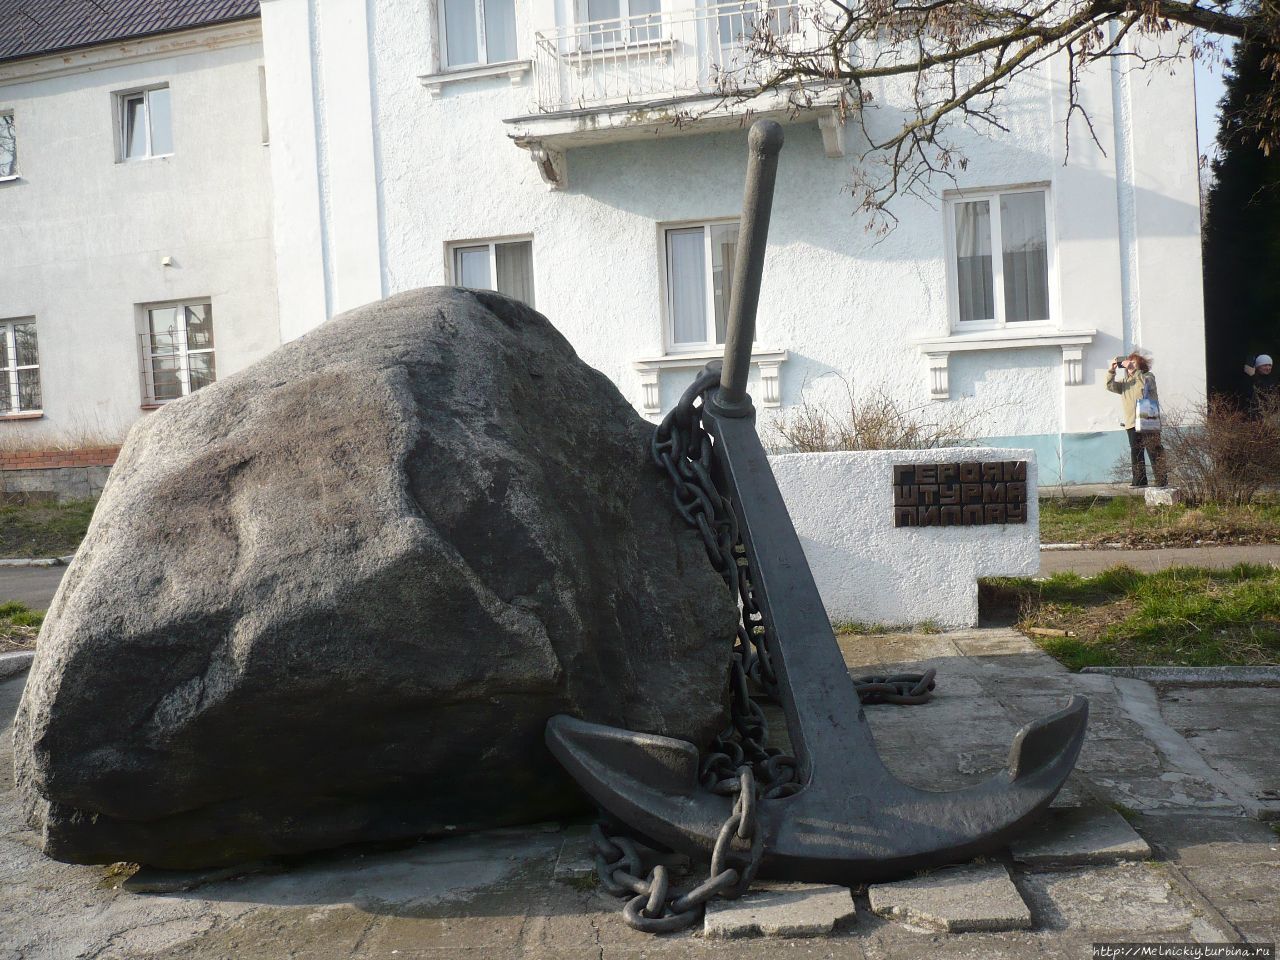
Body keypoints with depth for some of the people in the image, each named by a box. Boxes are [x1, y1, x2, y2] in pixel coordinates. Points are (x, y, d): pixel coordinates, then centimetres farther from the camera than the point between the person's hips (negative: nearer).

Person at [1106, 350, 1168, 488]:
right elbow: (1110, 386, 3)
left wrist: (1132, 370, -22)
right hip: (1131, 423, 5)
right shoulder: (1125, 382, 18)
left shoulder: (1148, 376, 5)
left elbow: (1145, 382, -19)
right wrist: (1111, 370, -8)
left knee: (1154, 451, -5)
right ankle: (1139, 480, 11)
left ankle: (1162, 480, -2)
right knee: (1135, 453, 6)